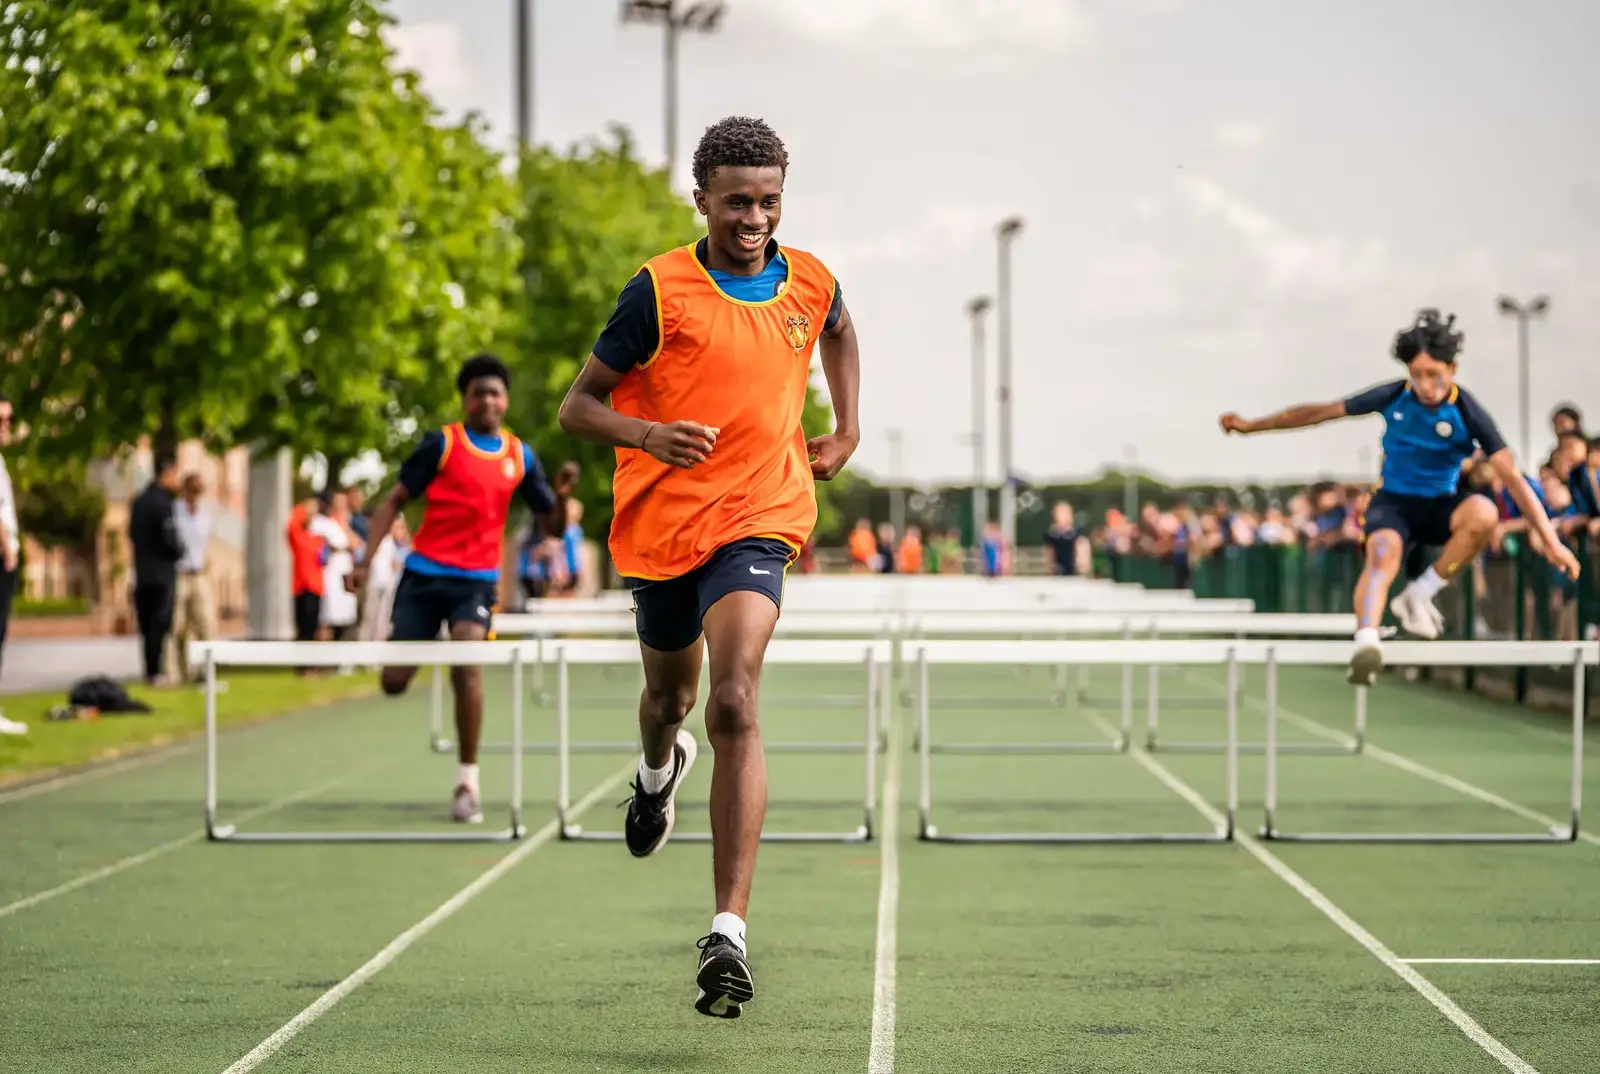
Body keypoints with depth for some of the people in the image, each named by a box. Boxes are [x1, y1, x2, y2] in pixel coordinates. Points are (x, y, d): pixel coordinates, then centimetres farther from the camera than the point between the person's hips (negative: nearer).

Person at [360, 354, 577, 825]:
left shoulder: (520, 457, 6)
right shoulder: (441, 444, -2)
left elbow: (553, 526, 10)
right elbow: (394, 501, 0)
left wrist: (561, 495, -12)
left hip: (477, 579, 1)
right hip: (424, 573, 0)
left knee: (467, 664, -24)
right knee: (394, 683, -4)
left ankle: (467, 783, -16)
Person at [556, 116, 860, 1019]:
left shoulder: (810, 284, 1)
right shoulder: (660, 290, -9)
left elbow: (839, 333, 27)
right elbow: (578, 408, -5)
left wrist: (846, 433, 17)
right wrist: (649, 434, -24)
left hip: (757, 521, -1)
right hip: (661, 524, 1)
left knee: (735, 706, -22)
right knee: (669, 699, 22)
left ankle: (730, 934, -26)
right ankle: (661, 768, 64)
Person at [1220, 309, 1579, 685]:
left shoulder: (1468, 413, -15)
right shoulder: (1392, 397, -9)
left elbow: (1512, 477, -18)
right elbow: (1320, 412, 3)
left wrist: (1549, 539, -27)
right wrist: (1251, 426, 5)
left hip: (1440, 507, 0)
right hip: (1393, 501, 0)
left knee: (1483, 513, -34)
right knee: (1384, 552, -35)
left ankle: (1419, 594, -16)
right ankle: (1366, 641, -58)